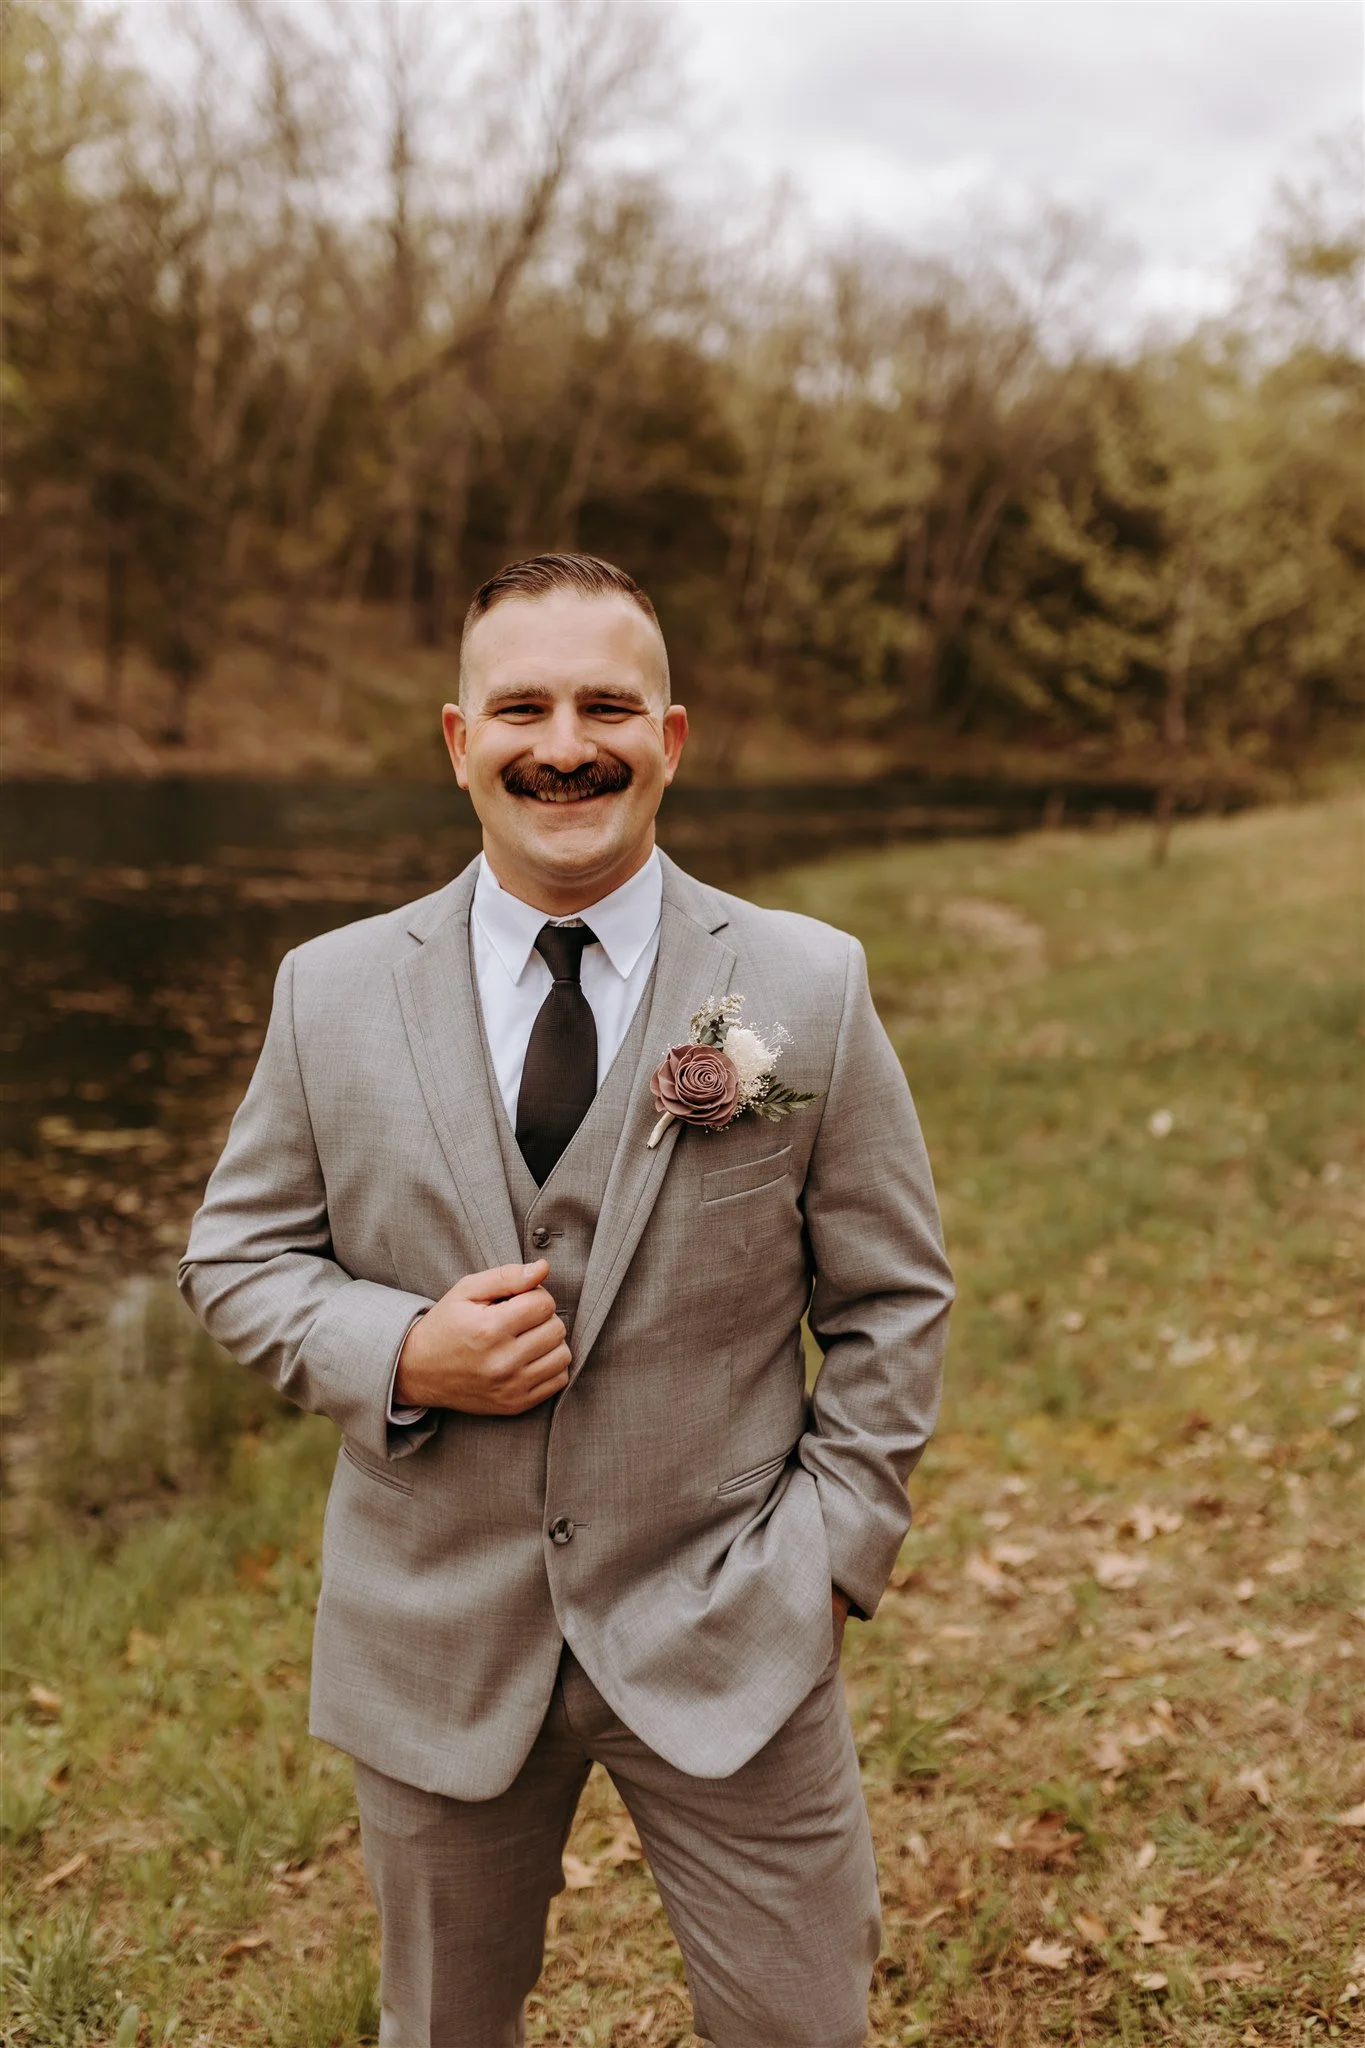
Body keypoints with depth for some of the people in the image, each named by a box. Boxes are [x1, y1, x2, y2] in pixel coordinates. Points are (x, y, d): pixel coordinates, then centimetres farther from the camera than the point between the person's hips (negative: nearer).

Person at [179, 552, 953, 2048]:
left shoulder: (811, 988, -5)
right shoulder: (331, 994, -3)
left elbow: (892, 1303, 0)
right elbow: (235, 1254, 4)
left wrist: (828, 1555, -7)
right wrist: (402, 1354, -15)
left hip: (729, 1641, -1)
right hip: (434, 1643, 1)